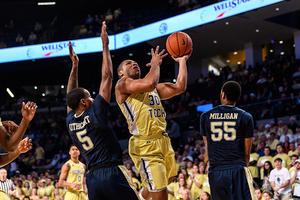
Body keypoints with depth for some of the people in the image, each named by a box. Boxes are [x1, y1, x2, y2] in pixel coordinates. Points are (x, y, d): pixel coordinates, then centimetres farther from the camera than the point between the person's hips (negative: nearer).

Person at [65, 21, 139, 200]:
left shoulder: (70, 122, 8)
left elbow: (71, 95, 26)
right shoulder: (95, 114, -7)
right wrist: (105, 45, 5)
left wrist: (75, 65, 29)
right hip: (113, 172, -6)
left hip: (92, 178, 6)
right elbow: (107, 77, -2)